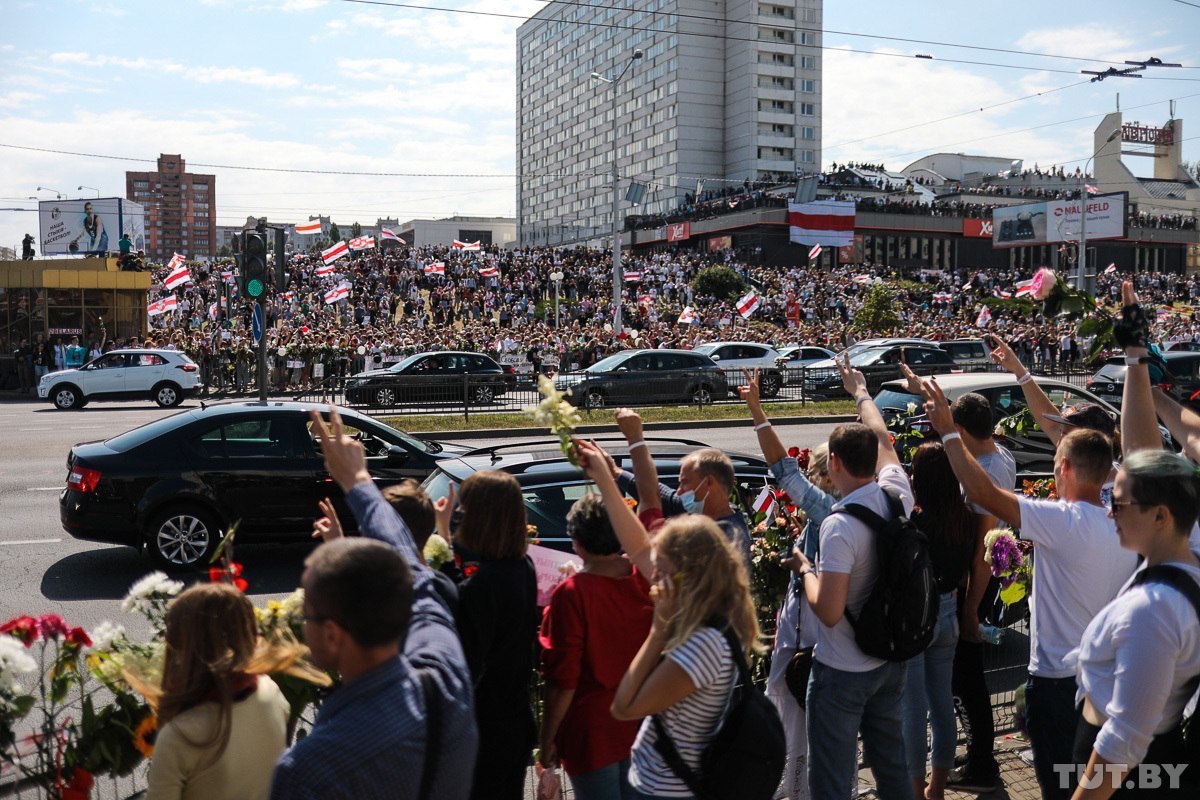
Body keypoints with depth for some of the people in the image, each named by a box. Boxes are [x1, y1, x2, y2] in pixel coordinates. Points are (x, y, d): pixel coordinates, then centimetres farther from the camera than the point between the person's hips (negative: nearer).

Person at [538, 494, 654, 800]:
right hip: (642, 727, 6)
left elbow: (563, 680, -18)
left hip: (592, 732, -6)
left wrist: (548, 740, -9)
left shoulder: (571, 593, -22)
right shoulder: (645, 575, -11)